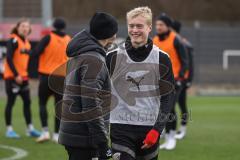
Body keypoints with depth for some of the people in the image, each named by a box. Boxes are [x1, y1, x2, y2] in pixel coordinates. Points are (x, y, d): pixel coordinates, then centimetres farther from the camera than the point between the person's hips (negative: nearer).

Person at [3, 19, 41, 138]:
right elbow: (9, 59, -18)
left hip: (23, 77, 8)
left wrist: (26, 74, 12)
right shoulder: (13, 41, -12)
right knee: (11, 102, -2)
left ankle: (30, 129, 14)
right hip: (12, 77, -8)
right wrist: (16, 75, -20)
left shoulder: (26, 42, 13)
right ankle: (9, 130, 3)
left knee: (27, 102, 8)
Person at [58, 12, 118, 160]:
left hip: (71, 133, 10)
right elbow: (91, 105, -21)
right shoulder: (94, 60, -16)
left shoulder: (77, 56, 14)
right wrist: (102, 143, -19)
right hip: (84, 137, -10)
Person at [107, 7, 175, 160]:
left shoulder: (161, 59, 1)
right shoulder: (113, 57, 1)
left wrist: (157, 129, -8)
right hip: (121, 127, -1)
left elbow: (167, 96, 1)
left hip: (149, 128, 1)